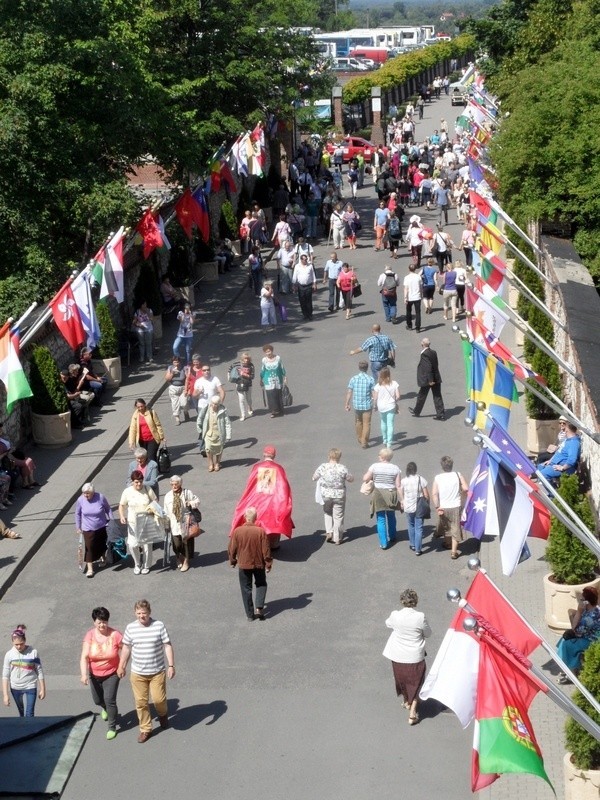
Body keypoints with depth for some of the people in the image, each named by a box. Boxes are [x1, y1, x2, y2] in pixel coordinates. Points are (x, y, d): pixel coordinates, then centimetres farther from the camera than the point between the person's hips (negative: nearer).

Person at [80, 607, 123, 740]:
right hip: (94, 675, 3)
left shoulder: (115, 635, -21)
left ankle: (112, 727, 12)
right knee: (97, 700, 18)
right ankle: (105, 708, 55)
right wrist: (84, 674, -36)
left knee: (110, 700, -9)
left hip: (111, 674, -2)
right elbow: (84, 657, -24)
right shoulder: (90, 635, -19)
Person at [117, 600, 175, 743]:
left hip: (157, 672, -2)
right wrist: (122, 666, 12)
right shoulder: (130, 628, -3)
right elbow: (126, 647, 8)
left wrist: (171, 665, -10)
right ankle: (145, 729, 21)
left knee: (159, 699, -1)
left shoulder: (159, 625, -10)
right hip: (137, 673, 2)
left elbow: (167, 646, -5)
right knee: (141, 702, 5)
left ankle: (163, 714, 33)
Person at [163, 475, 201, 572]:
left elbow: (197, 501, 8)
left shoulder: (188, 493, -1)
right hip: (175, 524, 1)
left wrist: (191, 503, -13)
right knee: (176, 543, -2)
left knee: (186, 542, 5)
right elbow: (166, 511, 7)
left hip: (186, 523, -1)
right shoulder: (168, 496, 2)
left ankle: (186, 561, 24)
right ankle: (179, 559, 29)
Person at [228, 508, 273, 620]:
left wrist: (232, 561, 13)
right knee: (261, 584, 22)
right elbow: (266, 550, -10)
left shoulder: (237, 531, -14)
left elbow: (232, 549, -4)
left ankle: (250, 614, 15)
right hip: (259, 564, 0)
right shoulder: (261, 531, -16)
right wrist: (268, 564, 3)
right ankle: (259, 607, 5)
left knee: (246, 589, 12)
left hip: (243, 565, 0)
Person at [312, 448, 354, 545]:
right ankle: (337, 538, 19)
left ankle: (329, 532, 15)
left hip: (325, 495, 1)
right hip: (339, 496, -1)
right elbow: (351, 479, -3)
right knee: (338, 516, 12)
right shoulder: (342, 468, -16)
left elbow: (314, 478, 1)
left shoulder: (322, 467, -13)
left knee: (327, 513, 27)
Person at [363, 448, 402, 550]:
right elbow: (398, 486, -6)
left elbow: (365, 478, -8)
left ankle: (383, 543, 1)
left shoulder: (374, 466, -9)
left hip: (378, 495, -2)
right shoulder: (395, 468, -5)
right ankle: (392, 537, 40)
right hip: (391, 495, 2)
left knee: (381, 519, 4)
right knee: (391, 517, 23)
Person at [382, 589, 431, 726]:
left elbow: (388, 623, 8)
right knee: (415, 683, 14)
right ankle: (412, 712, 10)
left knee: (402, 680, 25)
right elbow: (428, 633, -4)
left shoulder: (395, 615, -16)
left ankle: (407, 702, 47)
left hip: (398, 657, 2)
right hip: (415, 657, -2)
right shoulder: (420, 617, -21)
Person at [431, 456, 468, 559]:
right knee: (455, 529, 6)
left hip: (443, 508, 1)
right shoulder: (457, 475, -7)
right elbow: (466, 488, -13)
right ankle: (454, 551, 1)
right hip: (456, 507, -1)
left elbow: (434, 494, -15)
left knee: (446, 526, 23)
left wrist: (437, 507, -11)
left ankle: (448, 543, 45)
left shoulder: (437, 478, -8)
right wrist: (462, 497, 6)